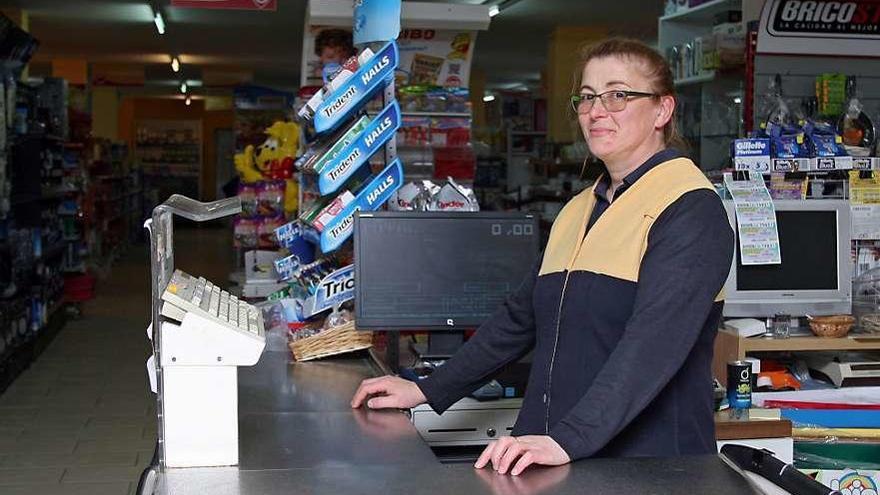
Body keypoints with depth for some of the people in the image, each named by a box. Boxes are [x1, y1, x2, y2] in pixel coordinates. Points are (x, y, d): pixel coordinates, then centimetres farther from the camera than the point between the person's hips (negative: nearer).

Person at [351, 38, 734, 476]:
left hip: (647, 469, -6)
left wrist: (569, 440, -34)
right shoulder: (577, 210, 13)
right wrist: (426, 390, 13)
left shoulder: (691, 209, -11)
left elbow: (655, 341, -24)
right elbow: (520, 317, 17)